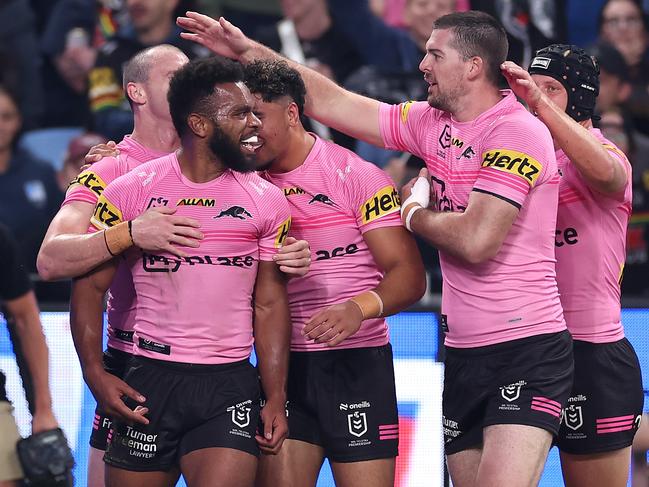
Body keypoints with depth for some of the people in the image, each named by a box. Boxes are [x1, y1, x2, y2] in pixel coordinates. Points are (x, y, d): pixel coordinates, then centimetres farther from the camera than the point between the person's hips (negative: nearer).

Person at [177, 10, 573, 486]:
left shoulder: (517, 131, -13)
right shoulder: (433, 124, 10)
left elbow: (475, 241, -21)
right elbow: (331, 102, 17)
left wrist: (414, 213, -2)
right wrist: (250, 51, 17)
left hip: (527, 352, -8)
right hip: (464, 352, 8)